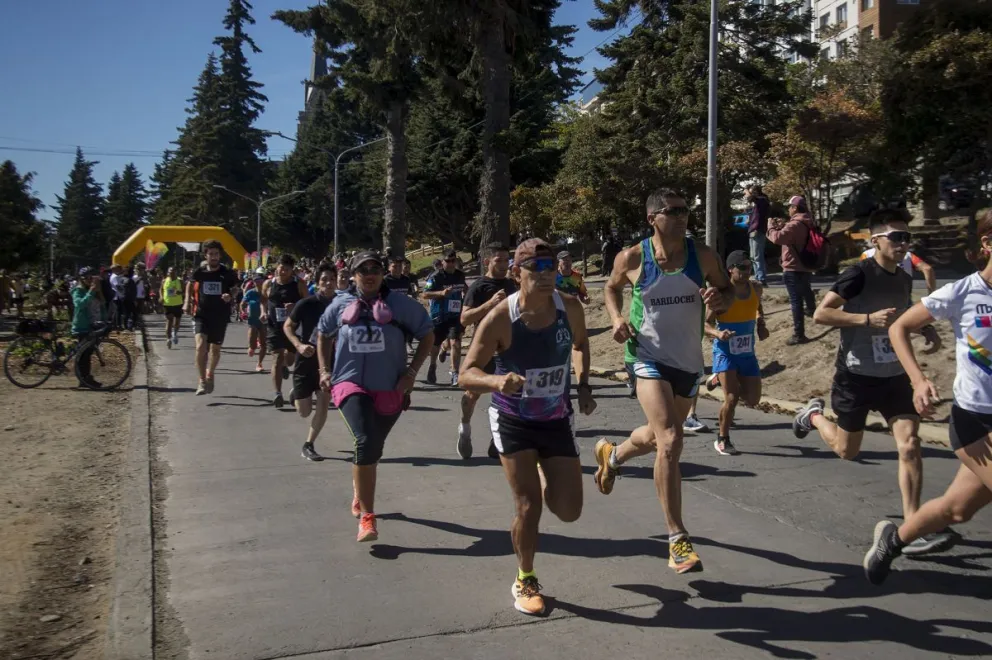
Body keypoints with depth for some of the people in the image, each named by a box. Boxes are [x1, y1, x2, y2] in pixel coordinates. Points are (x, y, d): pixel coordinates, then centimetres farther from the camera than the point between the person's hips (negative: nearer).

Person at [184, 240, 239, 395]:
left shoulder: (227, 273, -5)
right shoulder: (199, 272, -3)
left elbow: (235, 289, 10)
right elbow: (190, 284, 18)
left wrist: (230, 296, -13)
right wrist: (188, 302, 6)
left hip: (220, 316, 1)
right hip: (201, 315, -1)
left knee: (215, 349, 13)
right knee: (201, 345, -20)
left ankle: (210, 374, 40)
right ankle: (202, 381, -11)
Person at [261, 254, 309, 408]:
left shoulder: (299, 284, -5)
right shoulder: (268, 284, 1)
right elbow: (263, 300, 18)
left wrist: (295, 306, -23)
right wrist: (264, 312, -1)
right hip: (275, 326, 0)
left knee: (292, 356, 18)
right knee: (277, 358, -9)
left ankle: (285, 365, 57)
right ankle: (277, 393, -10)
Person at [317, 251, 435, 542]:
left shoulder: (400, 305, -5)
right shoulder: (340, 304, 1)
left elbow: (427, 335, 2)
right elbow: (324, 335, 19)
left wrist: (411, 371, -5)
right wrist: (324, 370, 10)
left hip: (389, 390, 1)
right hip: (350, 384, -1)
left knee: (372, 449, 16)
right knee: (365, 442, -22)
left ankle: (360, 494, 48)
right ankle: (366, 517, -14)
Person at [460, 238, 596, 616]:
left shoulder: (570, 309, -11)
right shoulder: (500, 319, -22)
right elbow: (466, 375, -21)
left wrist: (583, 386, 1)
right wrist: (497, 381, -42)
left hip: (557, 421, 3)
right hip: (513, 422, -3)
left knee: (569, 511, 2)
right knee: (528, 506, -5)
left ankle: (543, 478, 38)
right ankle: (525, 582, 21)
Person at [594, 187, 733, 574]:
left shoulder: (703, 256, -5)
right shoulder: (632, 259, -9)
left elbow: (728, 290, 8)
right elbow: (612, 288, 11)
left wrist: (720, 300, -16)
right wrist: (617, 319, -8)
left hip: (690, 361, 4)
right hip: (649, 359, -4)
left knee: (659, 436, 22)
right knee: (670, 442, -20)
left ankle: (611, 456, 56)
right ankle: (677, 540, -10)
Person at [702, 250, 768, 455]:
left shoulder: (756, 288, -1)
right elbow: (706, 323, -14)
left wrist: (761, 324, 4)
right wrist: (718, 334, -34)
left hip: (747, 353, 6)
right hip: (725, 352, -5)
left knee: (752, 400, 7)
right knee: (732, 399, -13)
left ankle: (719, 379, 34)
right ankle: (722, 440, 10)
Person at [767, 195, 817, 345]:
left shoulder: (795, 224, -23)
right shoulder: (806, 223, 10)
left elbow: (777, 238, -29)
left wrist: (771, 227, -10)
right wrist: (782, 226, 11)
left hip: (794, 268, -10)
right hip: (806, 266, 10)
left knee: (796, 300, -11)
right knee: (806, 291, 35)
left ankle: (799, 334, -13)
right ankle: (811, 309, 63)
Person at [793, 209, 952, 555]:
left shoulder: (904, 279, 7)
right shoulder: (859, 275, -16)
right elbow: (820, 314, -22)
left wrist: (926, 330, 6)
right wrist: (868, 318, -31)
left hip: (894, 375, 5)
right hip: (856, 376, -5)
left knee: (910, 445, -9)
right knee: (847, 450, 10)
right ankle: (813, 414, 41)